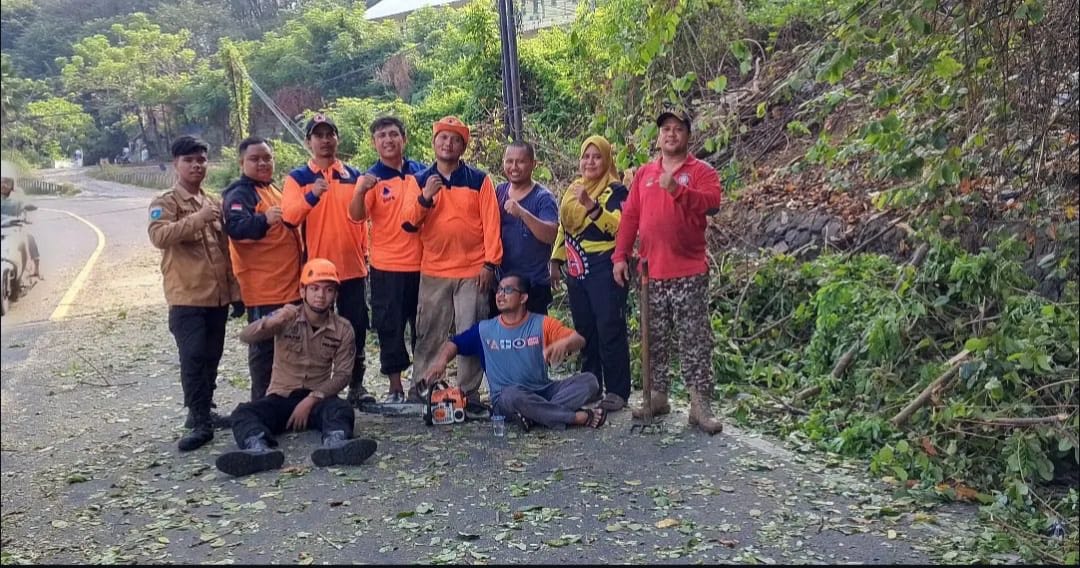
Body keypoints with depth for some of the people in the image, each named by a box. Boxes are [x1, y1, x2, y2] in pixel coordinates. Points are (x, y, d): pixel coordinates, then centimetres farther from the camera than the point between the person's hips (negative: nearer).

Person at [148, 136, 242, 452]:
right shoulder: (166, 203, -3)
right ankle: (200, 423, -7)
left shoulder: (214, 203, 16)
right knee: (193, 358, -10)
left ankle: (203, 412, 24)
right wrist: (196, 219, -34)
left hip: (218, 296, 6)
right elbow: (158, 236, -24)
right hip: (187, 296, -6)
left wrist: (236, 291, 15)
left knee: (212, 357, 12)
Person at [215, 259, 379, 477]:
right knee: (242, 413, -28)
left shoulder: (343, 329, 1)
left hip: (318, 398, 0)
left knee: (343, 409, -32)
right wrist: (271, 322, -38)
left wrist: (312, 399, -18)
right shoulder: (287, 318, -1)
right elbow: (245, 337, -16)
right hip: (281, 397, 0)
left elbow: (343, 375, -3)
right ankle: (260, 450, -58)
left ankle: (335, 445, -63)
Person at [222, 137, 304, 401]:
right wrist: (263, 219, -45)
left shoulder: (273, 190, 17)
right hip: (262, 289, -9)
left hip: (289, 285, 9)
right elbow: (235, 227, -29)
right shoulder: (239, 193, -11)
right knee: (265, 348, -4)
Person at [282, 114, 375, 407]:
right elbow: (289, 216, -14)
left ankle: (356, 384, 19)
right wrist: (311, 197, -32)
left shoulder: (353, 175, 10)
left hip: (353, 266, 2)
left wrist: (366, 251, 10)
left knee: (356, 327, 7)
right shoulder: (297, 178, 1)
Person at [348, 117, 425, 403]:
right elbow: (356, 216, -17)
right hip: (387, 267, -3)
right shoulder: (371, 178, -4)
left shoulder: (421, 172, 6)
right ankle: (395, 387, 13)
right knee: (390, 327, 3)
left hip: (422, 263, 3)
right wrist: (361, 192, -37)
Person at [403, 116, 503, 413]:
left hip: (473, 271, -1)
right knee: (429, 337, 6)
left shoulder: (479, 180, 3)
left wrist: (490, 262, -7)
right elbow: (408, 224, 2)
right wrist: (425, 198, -14)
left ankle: (469, 394, 11)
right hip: (432, 272, 2)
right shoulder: (421, 181, 9)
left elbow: (491, 223, -1)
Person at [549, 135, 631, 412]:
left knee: (609, 330, -5)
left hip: (604, 270, -7)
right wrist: (555, 260, 17)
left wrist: (591, 205, -31)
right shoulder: (573, 190, 15)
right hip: (576, 270, 7)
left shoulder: (615, 190, -5)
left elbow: (617, 227, -21)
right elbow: (563, 227, 22)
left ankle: (617, 391, 3)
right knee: (584, 331, 11)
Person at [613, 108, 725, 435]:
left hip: (689, 272, -4)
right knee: (656, 339, 11)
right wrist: (620, 256, 2)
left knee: (694, 339, -3)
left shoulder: (701, 171, 2)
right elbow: (630, 216, 10)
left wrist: (677, 189, -30)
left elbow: (712, 202, -17)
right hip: (651, 272, 4)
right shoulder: (644, 174, 13)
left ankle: (699, 404, 1)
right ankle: (658, 396, 22)